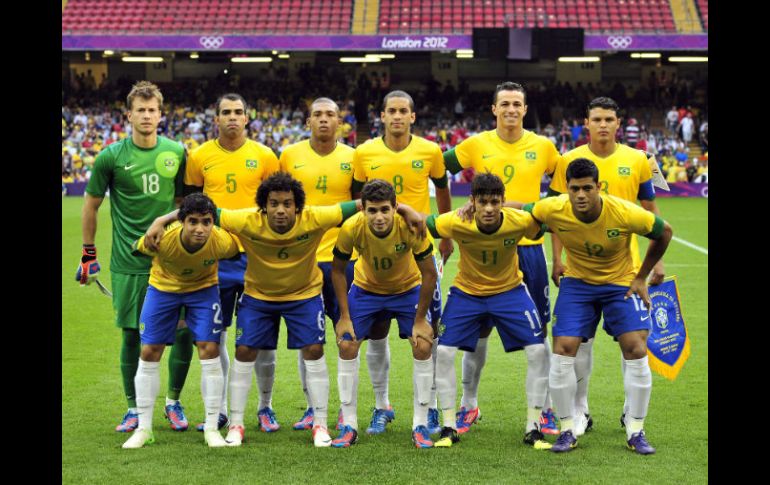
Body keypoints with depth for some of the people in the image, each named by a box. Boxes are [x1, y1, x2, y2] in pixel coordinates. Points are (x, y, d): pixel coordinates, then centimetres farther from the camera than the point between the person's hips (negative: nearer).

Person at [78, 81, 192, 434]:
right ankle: (134, 408, 20)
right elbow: (91, 205, 6)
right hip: (128, 263, -2)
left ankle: (173, 402, 19)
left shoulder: (177, 153, 4)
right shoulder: (111, 157, -3)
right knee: (131, 335, 4)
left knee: (185, 331, -1)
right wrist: (88, 254, 6)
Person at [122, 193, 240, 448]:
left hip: (203, 288, 0)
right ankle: (144, 429, 11)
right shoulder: (162, 239, -36)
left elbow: (238, 256, -7)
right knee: (149, 352, -2)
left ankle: (212, 428, 3)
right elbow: (136, 248, -13)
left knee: (210, 350, -10)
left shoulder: (223, 242, -33)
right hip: (163, 286, 0)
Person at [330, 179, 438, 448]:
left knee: (423, 346, -14)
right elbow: (338, 270, -12)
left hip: (407, 289, -1)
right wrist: (345, 316, -13)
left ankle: (420, 425, 0)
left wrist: (420, 320, -18)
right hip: (365, 289, 1)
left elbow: (429, 273, -21)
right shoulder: (351, 228, -30)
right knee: (347, 345, -10)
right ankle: (349, 425, 3)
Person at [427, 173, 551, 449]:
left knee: (538, 351, -11)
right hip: (466, 291, 0)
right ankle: (449, 427, 4)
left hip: (510, 290, 0)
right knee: (443, 352, -11)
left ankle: (533, 428, 3)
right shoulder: (457, 223, -27)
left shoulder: (520, 221, -27)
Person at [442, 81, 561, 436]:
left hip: (529, 247, 1)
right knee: (477, 330, 6)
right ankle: (468, 405, 21)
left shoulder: (542, 147, 3)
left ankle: (546, 408, 17)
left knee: (538, 331, 5)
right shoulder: (476, 145, -1)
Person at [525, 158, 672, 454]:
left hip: (621, 282, -1)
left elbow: (664, 233, -10)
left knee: (636, 351, -11)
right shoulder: (553, 209, -24)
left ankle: (636, 432, 5)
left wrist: (641, 278, -5)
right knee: (562, 350, -10)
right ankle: (568, 431, 5)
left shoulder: (625, 213, -28)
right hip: (577, 282, 1)